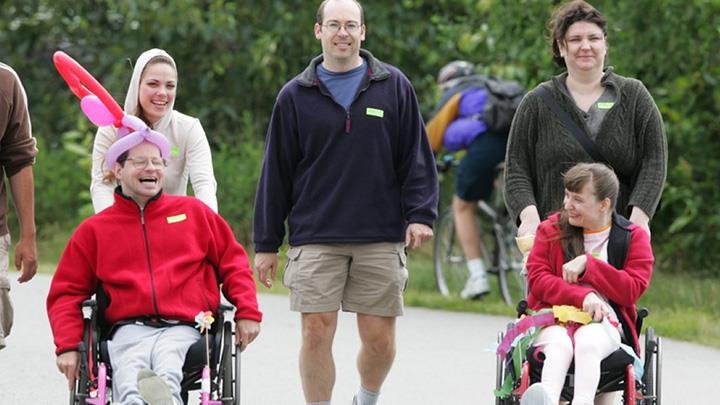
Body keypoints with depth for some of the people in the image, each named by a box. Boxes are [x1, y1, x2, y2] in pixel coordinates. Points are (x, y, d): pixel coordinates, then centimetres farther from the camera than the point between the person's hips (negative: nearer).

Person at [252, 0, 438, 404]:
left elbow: (417, 156, 7)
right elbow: (276, 173, 9)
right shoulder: (295, 96, 7)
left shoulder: (394, 87, 6)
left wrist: (420, 214, -5)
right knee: (317, 333, -5)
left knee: (380, 337, 2)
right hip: (315, 239, 0)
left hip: (381, 237, 0)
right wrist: (266, 243, 7)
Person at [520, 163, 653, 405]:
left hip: (603, 321, 0)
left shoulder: (633, 237, 12)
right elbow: (537, 280, 3)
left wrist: (587, 265, -8)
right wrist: (582, 296, -14)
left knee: (588, 342, -39)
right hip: (554, 320, 0)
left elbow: (632, 289, 0)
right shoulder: (551, 230, 16)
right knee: (559, 345, -37)